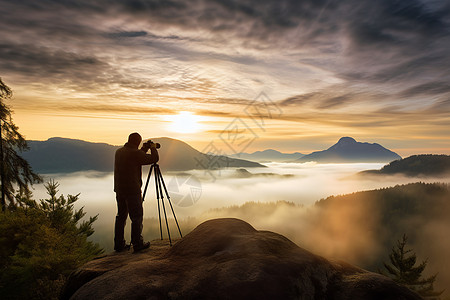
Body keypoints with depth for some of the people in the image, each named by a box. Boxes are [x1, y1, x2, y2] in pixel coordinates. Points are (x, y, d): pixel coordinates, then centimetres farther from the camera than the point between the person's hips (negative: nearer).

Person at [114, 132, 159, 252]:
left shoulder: (119, 151, 9)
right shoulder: (135, 153, -16)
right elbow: (154, 158, -13)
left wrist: (144, 149, 23)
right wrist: (153, 148, 4)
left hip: (119, 190, 8)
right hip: (132, 190, -8)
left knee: (121, 216, 14)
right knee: (137, 217, 2)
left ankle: (119, 244, 20)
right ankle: (137, 244, 8)